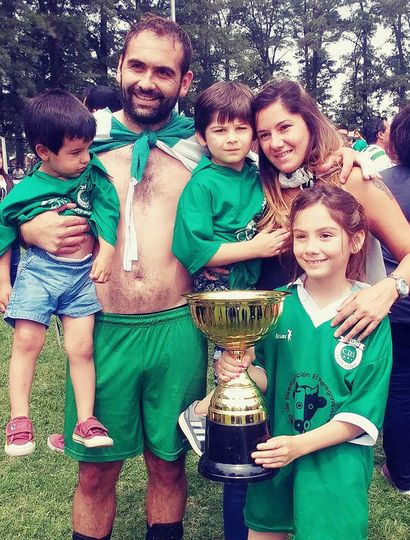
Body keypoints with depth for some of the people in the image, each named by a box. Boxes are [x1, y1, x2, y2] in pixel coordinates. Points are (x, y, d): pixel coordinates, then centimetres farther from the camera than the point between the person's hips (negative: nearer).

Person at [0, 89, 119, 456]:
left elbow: (107, 211, 1)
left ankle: (86, 420, 10)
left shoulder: (92, 175, -3)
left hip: (82, 273, 1)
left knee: (81, 347, 0)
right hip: (38, 271, -1)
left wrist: (106, 253, -9)